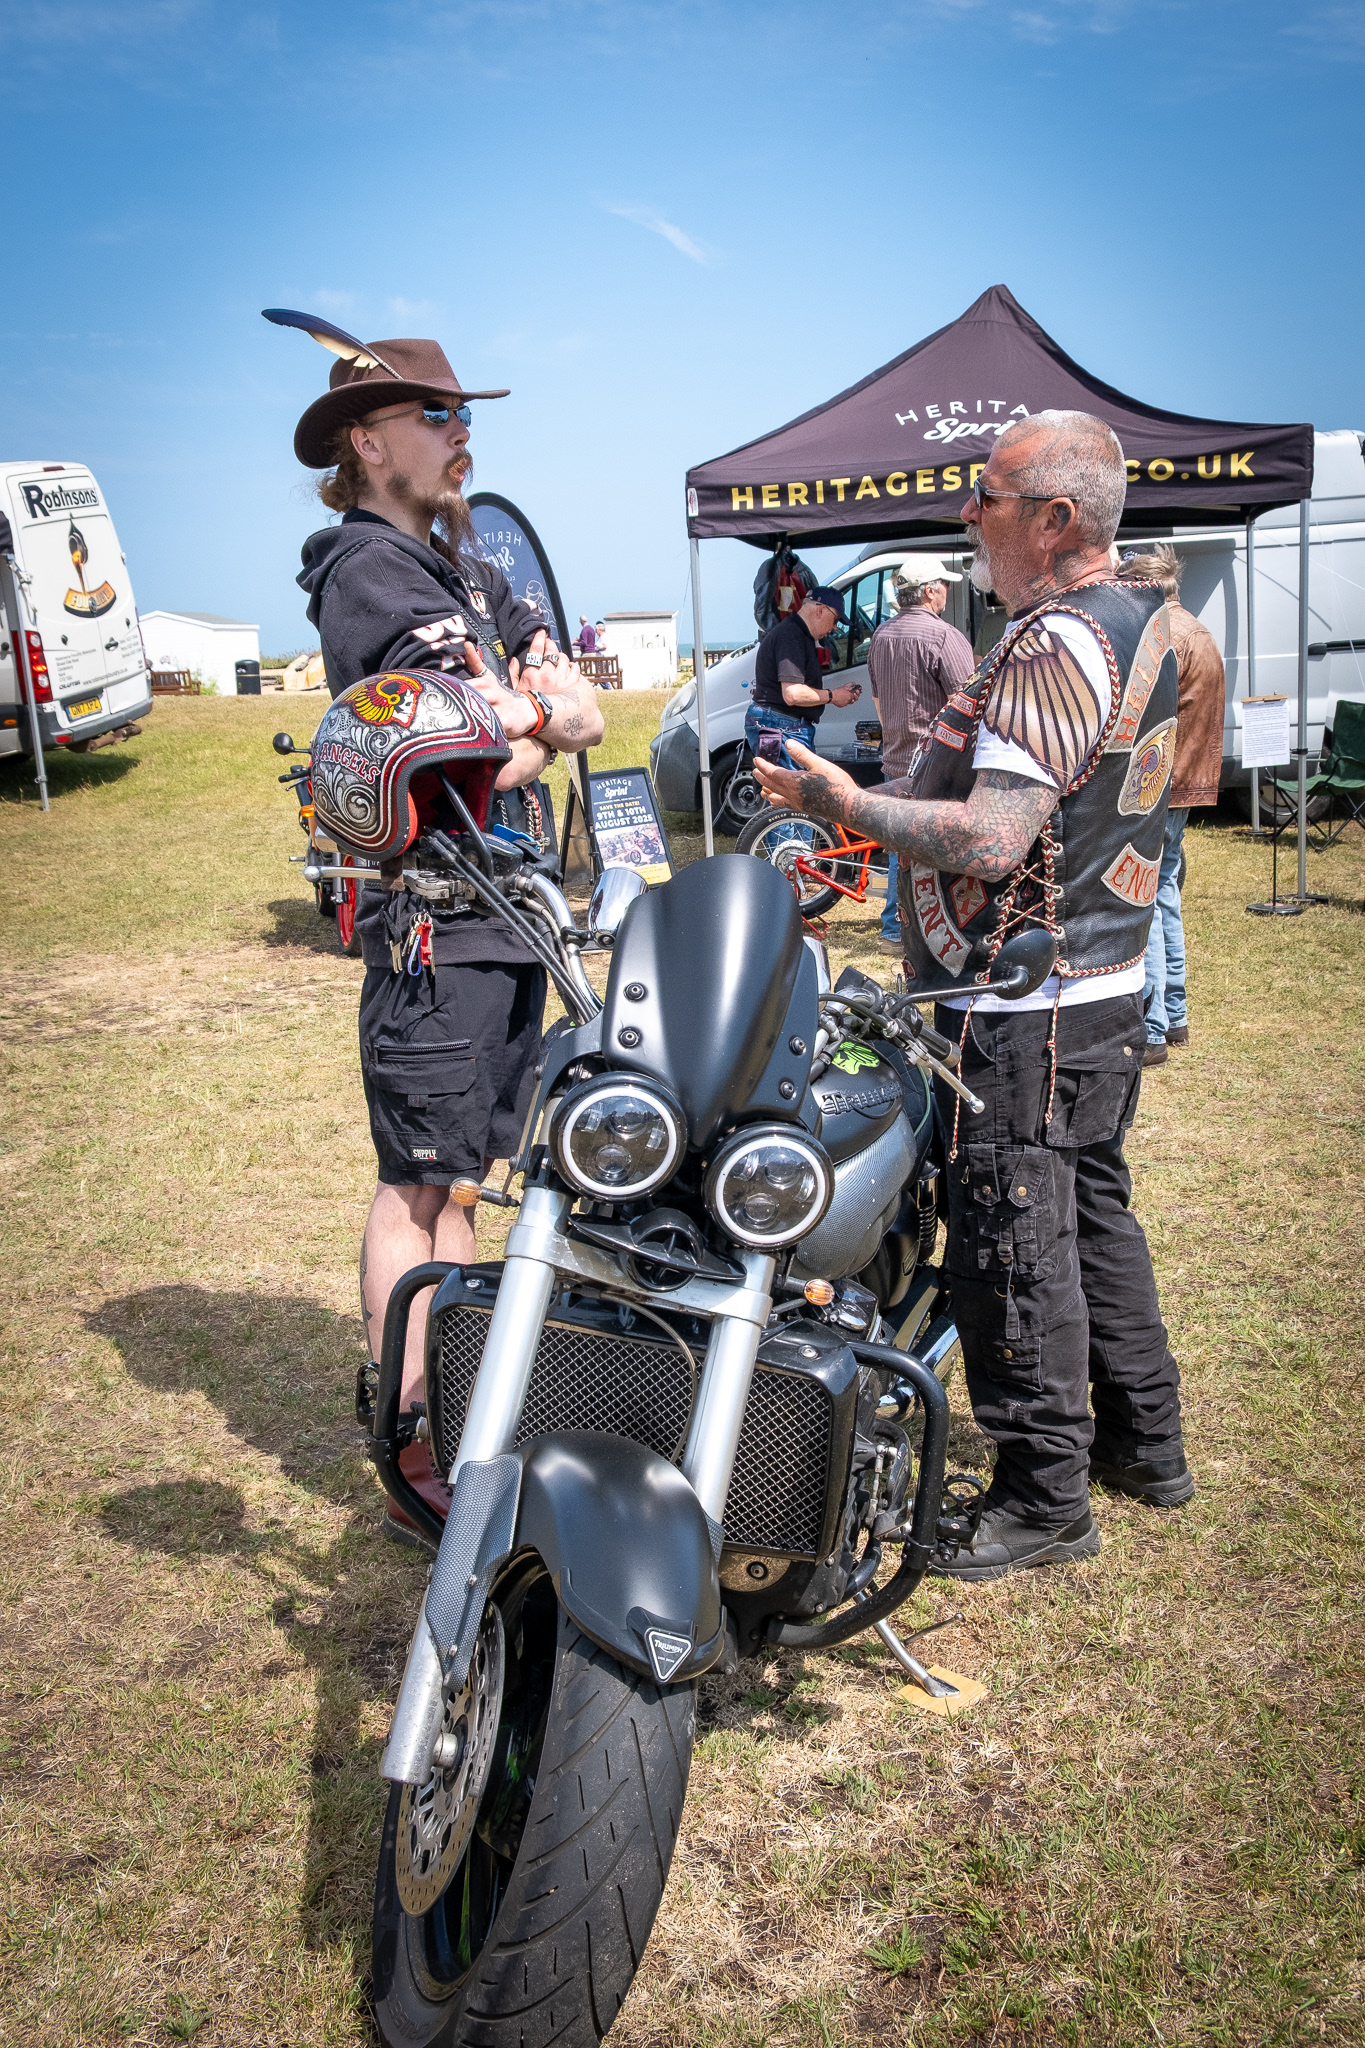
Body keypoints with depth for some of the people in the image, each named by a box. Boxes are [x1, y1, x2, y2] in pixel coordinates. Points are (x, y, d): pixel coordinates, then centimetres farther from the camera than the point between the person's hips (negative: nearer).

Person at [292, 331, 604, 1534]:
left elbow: (589, 715, 11)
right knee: (418, 1184, -4)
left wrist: (524, 713, -9)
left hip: (509, 906, 9)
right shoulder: (369, 565, -9)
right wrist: (544, 724, 2)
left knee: (460, 1176, 15)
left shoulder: (466, 566, 20)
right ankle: (411, 1446, 4)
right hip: (434, 911, -9)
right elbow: (501, 750, -18)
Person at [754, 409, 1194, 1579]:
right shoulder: (1143, 622, 11)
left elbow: (990, 843, -27)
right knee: (1094, 1211, 20)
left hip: (1023, 1010, -10)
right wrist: (944, 764, 15)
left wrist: (846, 802, -17)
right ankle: (1146, 1442, 34)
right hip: (1110, 988, 11)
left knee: (1012, 1249, 0)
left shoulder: (1055, 647, -21)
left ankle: (1046, 1495, 13)